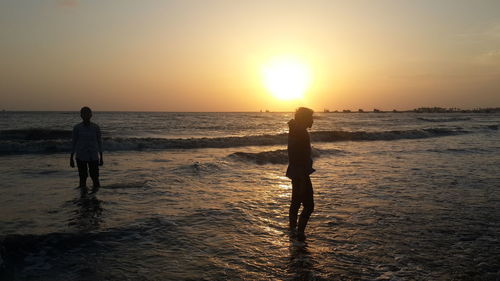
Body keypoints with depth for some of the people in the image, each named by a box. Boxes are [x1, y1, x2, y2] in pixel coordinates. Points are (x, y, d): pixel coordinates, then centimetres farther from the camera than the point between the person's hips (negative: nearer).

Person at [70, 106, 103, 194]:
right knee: (83, 178, 1)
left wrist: (101, 158, 5)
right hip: (81, 157, 0)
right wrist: (71, 158, 3)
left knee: (95, 177, -2)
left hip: (93, 157, 0)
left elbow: (99, 142, 5)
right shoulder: (77, 128, -2)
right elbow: (74, 143, 4)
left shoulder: (96, 127, -1)